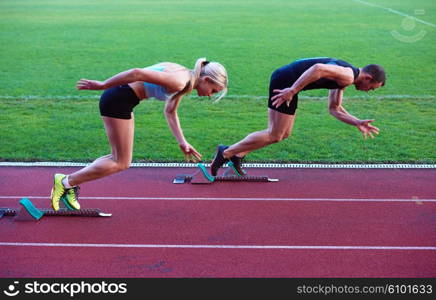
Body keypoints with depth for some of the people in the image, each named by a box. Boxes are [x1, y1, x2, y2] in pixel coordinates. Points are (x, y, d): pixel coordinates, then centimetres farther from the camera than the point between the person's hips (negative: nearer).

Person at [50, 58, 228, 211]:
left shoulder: (185, 80, 11)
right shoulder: (179, 82, -19)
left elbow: (170, 112, 22)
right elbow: (138, 73, -25)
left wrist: (182, 142, 17)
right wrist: (102, 85, -20)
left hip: (123, 101, 10)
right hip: (117, 100, -10)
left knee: (120, 160, 14)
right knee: (121, 164, -1)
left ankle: (71, 184, 18)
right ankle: (65, 182, 6)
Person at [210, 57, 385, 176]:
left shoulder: (343, 79, 19)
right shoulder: (348, 76, -12)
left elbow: (335, 109, 25)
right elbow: (318, 68, -28)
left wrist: (357, 123, 19)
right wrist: (292, 91, -28)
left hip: (289, 84, 10)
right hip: (284, 82, -10)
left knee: (284, 134, 15)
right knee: (274, 135, -4)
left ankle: (237, 155, 16)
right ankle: (226, 153, 0)